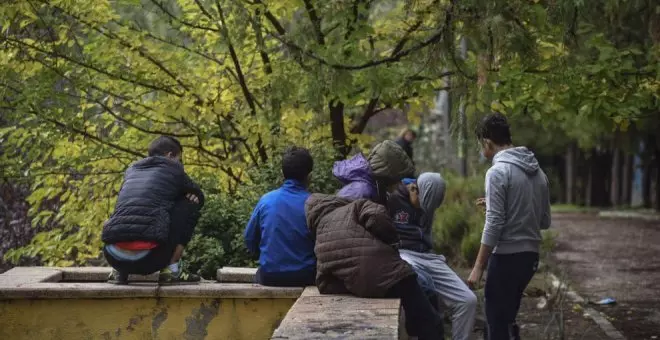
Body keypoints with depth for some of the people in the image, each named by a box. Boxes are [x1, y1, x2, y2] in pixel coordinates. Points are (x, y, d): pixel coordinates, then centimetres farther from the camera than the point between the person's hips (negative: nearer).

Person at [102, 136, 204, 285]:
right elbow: (199, 197, 30)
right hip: (147, 257, -5)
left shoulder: (131, 170, 27)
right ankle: (171, 270, 8)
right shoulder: (173, 169, 14)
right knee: (190, 205, 15)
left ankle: (119, 271, 16)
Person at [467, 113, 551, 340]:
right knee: (506, 317, 20)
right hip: (530, 255, 8)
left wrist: (478, 267, -14)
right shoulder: (537, 171, 10)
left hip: (507, 257, -8)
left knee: (497, 322, 0)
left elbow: (494, 225, -17)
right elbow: (545, 221, 15)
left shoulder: (498, 171, -13)